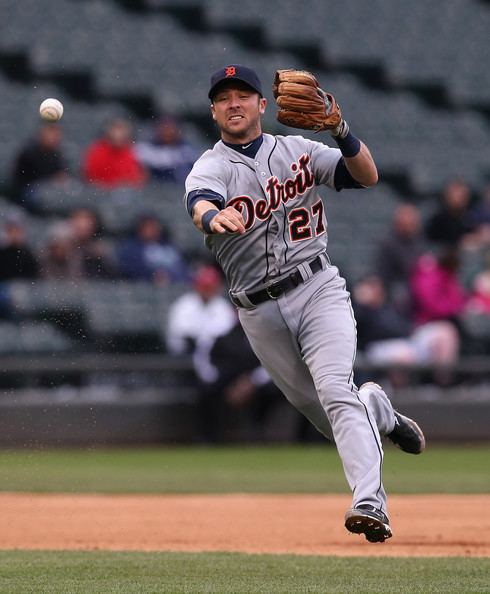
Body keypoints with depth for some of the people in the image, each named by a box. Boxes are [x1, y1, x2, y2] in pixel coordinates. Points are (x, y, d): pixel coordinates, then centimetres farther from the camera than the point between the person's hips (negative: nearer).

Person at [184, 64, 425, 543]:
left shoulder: (298, 150, 7)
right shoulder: (210, 167, 0)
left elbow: (367, 176, -2)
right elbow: (199, 204, -24)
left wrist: (341, 131, -20)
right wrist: (213, 217, -49)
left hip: (317, 290, -1)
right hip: (259, 312, 1)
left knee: (334, 390, -22)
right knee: (319, 412, 8)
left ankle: (370, 503, -31)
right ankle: (376, 409, 42)